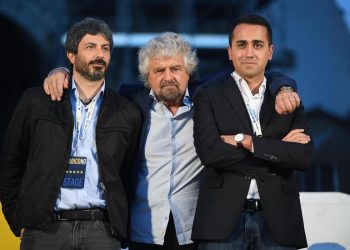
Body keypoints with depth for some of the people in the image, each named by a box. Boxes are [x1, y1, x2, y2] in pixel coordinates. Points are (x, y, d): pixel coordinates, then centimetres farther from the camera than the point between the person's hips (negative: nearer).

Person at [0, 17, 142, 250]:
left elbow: (128, 177, 13)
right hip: (45, 228, 0)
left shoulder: (128, 114, 11)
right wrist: (19, 222, 5)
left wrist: (120, 226, 4)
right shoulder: (36, 101, 8)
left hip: (102, 230, 1)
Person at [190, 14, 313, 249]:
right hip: (224, 219, -2)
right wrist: (278, 150, -8)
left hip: (277, 220, 2)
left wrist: (246, 141, -10)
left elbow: (304, 156, -3)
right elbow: (209, 151, -11)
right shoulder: (210, 95, 5)